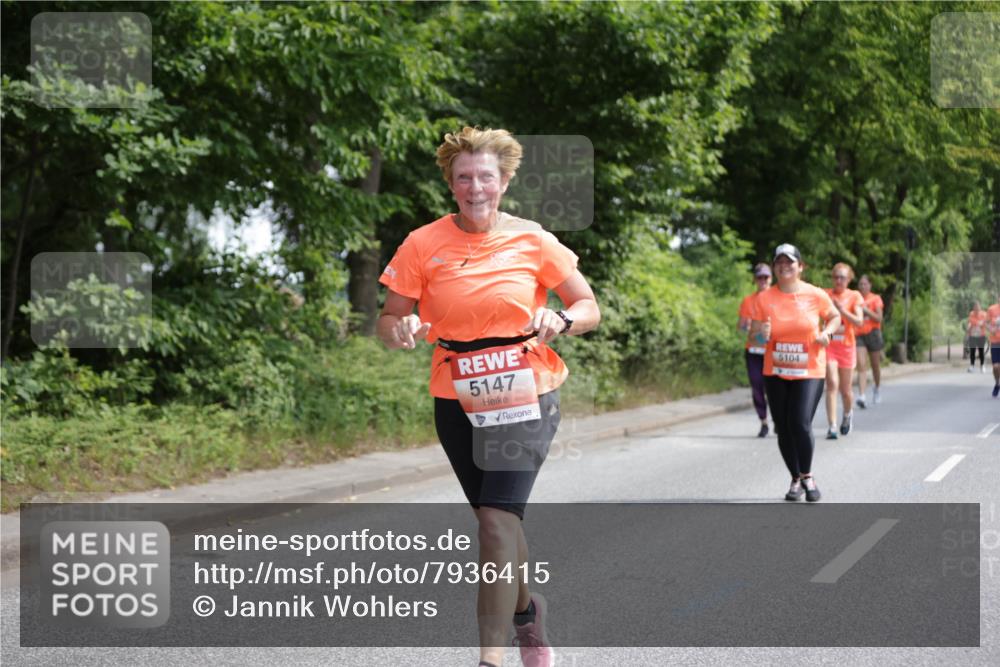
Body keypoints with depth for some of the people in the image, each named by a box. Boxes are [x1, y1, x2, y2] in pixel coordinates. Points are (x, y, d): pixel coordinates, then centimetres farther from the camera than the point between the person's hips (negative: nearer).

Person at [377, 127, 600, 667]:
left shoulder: (532, 241, -3)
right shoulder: (423, 245, -3)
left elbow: (588, 307, 6)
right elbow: (388, 322, 1)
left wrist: (560, 321, -16)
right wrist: (401, 330, -23)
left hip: (525, 396, -2)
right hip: (456, 399, 3)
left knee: (497, 517, -18)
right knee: (498, 518, 15)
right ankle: (526, 609, 43)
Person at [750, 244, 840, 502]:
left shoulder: (816, 295, -5)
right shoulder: (764, 299, -2)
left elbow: (835, 317, 12)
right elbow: (754, 332, 4)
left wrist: (826, 332, -8)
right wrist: (761, 334, -19)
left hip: (809, 373, -2)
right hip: (775, 374, 3)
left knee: (800, 423, -18)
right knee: (783, 429, 6)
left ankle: (807, 476, 3)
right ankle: (796, 480, 23)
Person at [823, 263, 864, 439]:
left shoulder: (854, 296, 2)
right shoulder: (825, 295, 3)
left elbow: (859, 321, -7)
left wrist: (842, 310, -19)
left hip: (846, 345, 1)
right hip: (828, 344, -1)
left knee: (846, 389, 9)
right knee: (832, 384, -15)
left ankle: (848, 414, 41)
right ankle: (832, 426, -16)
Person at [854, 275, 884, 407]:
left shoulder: (876, 299, 0)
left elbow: (879, 318, -9)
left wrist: (866, 310, -18)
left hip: (873, 333, -1)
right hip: (858, 335, 1)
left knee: (875, 365, 13)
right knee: (861, 366, -13)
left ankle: (877, 389, 40)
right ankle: (861, 396, -23)